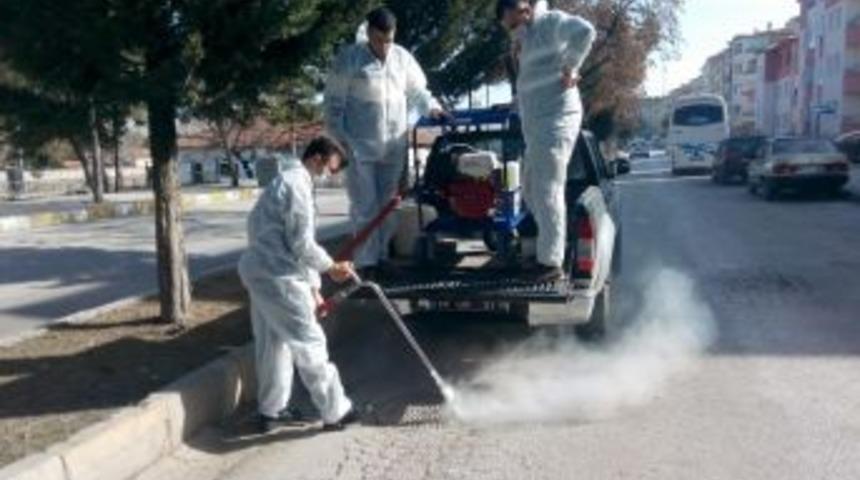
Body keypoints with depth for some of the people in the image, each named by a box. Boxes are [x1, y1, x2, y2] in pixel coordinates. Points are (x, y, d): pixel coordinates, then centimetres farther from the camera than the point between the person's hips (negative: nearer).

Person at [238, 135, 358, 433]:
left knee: (273, 343, 17)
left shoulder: (290, 181, 19)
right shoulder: (296, 183, -13)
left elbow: (297, 243, 21)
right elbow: (301, 243, -18)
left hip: (261, 271, 10)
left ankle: (271, 410, 28)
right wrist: (331, 268, -4)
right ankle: (335, 411, 7)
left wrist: (314, 288, 20)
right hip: (276, 275, -10)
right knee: (309, 343, -2)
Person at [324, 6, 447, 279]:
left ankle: (381, 255, 24)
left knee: (388, 205, 11)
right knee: (365, 207, -3)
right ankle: (366, 261, 3)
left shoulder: (403, 57, 6)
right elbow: (334, 102, -3)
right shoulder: (349, 58, -5)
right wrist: (338, 138, -8)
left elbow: (416, 90, 17)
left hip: (394, 145, 4)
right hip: (360, 145, -4)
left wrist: (430, 107, -3)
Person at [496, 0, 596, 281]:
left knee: (547, 192, -11)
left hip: (556, 121, -10)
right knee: (531, 190, 16)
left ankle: (551, 262, -7)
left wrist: (570, 68, -17)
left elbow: (584, 31, -24)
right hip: (536, 125, 10)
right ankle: (550, 248, 26)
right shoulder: (527, 38, 21)